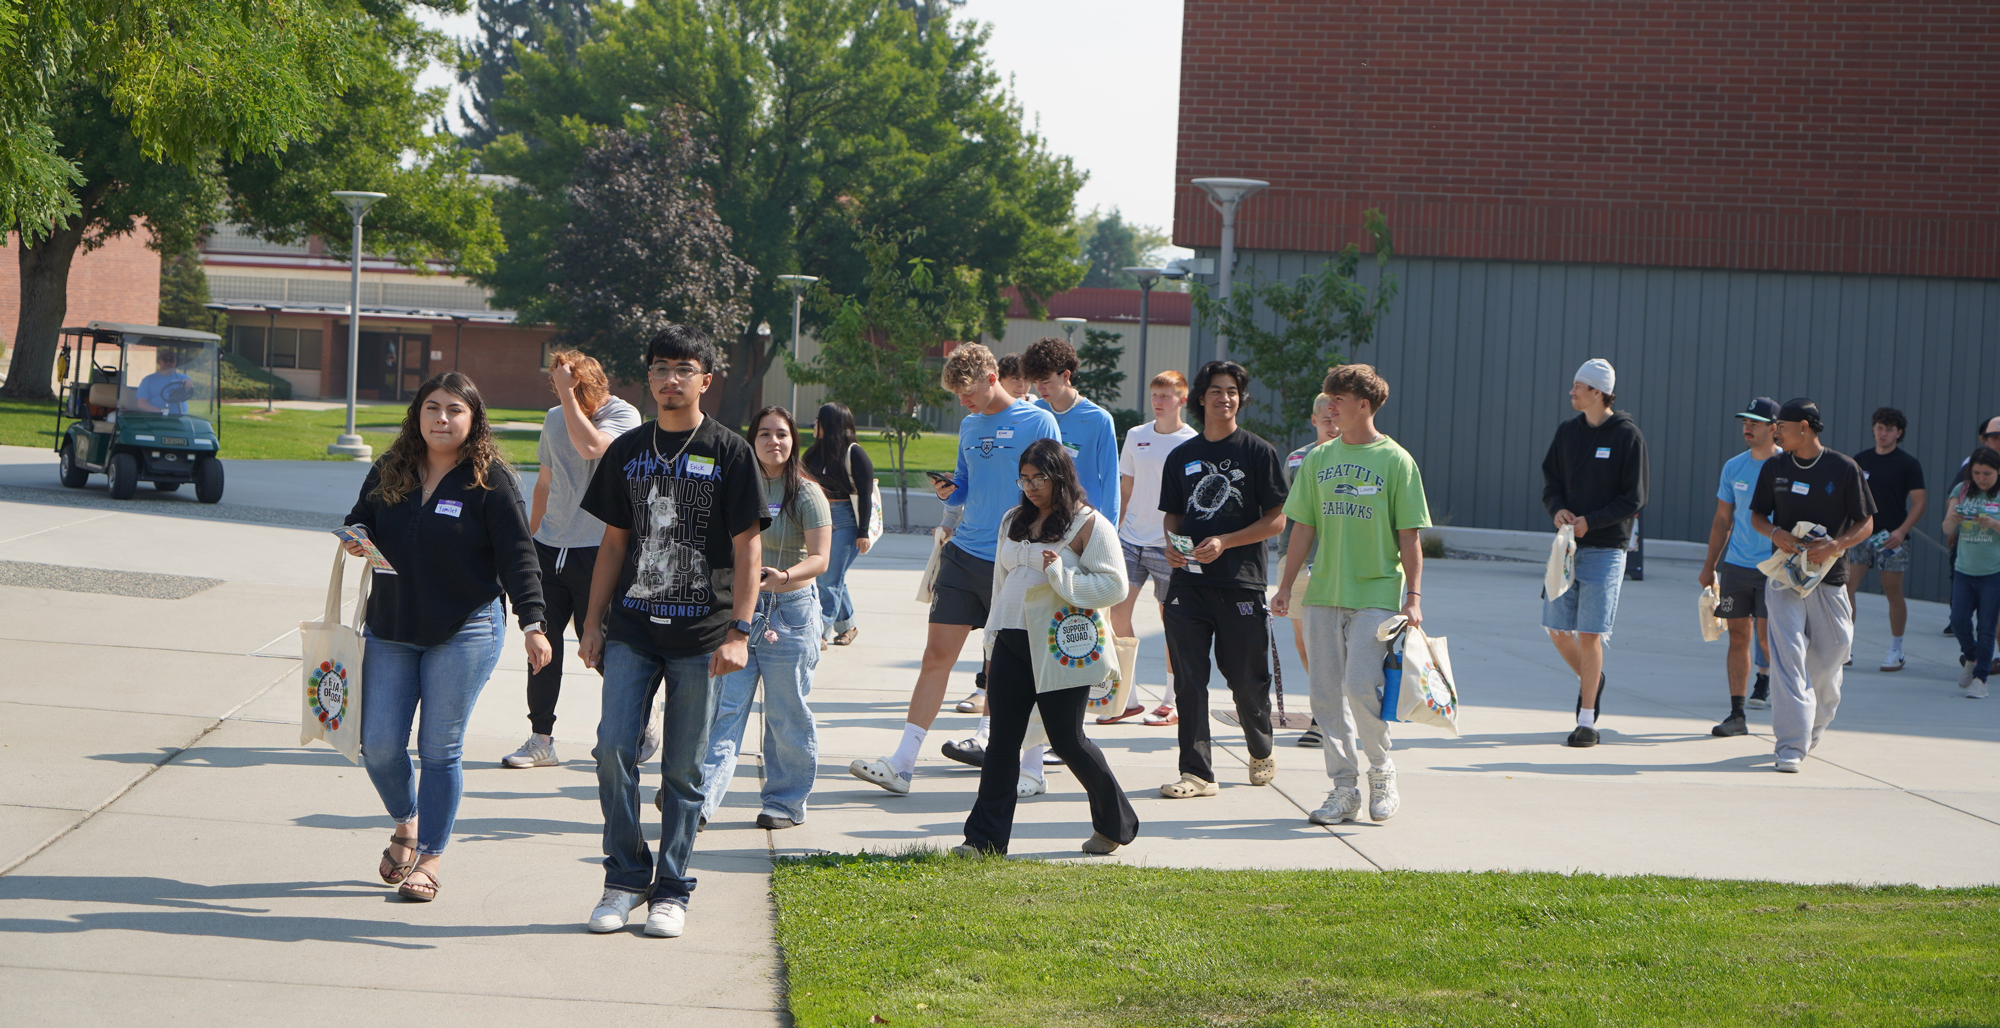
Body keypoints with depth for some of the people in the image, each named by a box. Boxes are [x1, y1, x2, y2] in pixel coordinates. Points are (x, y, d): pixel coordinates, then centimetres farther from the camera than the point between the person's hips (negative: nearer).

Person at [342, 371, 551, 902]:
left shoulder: (490, 481, -6)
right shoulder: (389, 471, 7)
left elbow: (517, 556, -9)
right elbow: (361, 520, 21)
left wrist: (532, 623, -16)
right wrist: (358, 538, -4)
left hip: (463, 634, -4)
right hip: (390, 629, 4)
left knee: (440, 749, 0)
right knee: (378, 744, 2)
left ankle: (429, 858, 12)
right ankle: (406, 824, 30)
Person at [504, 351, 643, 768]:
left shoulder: (624, 416, -9)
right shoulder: (555, 419, 10)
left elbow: (590, 445, -29)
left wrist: (568, 392, -24)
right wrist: (528, 538, 23)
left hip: (595, 552, -6)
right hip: (550, 549, 6)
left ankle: (645, 728, 17)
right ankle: (541, 740, 10)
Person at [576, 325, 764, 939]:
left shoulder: (729, 453, 0)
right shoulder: (627, 451, 11)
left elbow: (747, 550, -3)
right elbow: (613, 544, 16)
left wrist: (739, 631, -11)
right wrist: (593, 623, 10)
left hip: (700, 636, -3)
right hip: (632, 629, 3)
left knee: (684, 768, 1)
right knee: (614, 750, -8)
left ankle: (671, 890, 11)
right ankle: (624, 878, 7)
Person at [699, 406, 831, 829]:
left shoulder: (806, 495, -4)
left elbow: (819, 559, -12)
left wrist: (785, 577, -30)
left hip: (790, 612, -4)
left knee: (787, 714, 3)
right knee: (723, 707, -6)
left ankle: (787, 801, 16)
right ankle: (700, 798, -12)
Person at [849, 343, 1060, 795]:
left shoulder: (1038, 423, -5)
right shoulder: (969, 426, 14)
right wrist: (949, 491, -1)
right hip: (964, 554, 5)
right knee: (937, 655, 0)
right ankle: (902, 764, -1)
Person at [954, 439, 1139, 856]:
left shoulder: (1088, 525, -5)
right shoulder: (1013, 521, 15)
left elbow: (1115, 586, -11)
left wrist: (1061, 575, -20)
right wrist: (993, 639, 21)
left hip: (1060, 648, -6)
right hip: (1013, 644, 6)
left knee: (1067, 739, 0)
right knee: (1002, 739, 0)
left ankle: (1116, 824, 20)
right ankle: (984, 838, 0)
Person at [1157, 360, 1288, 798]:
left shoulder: (1258, 452, 1)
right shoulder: (1181, 457, 13)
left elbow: (1276, 519, -2)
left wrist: (1224, 543, -13)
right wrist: (1172, 544, -3)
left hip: (1241, 581, -3)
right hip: (1188, 581, 3)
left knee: (1246, 679, 3)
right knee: (1189, 677, -3)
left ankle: (1261, 752, 29)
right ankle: (1196, 771, 1)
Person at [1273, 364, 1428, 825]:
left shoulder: (1395, 461, -3)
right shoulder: (1319, 458, 10)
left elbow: (1409, 536, -3)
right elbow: (1304, 528, 13)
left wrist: (1413, 596, -9)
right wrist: (1286, 586, 8)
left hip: (1376, 595, -5)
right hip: (1323, 595, 5)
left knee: (1360, 686, -14)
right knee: (1327, 694, 3)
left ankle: (1382, 772, 8)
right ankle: (1344, 789, 12)